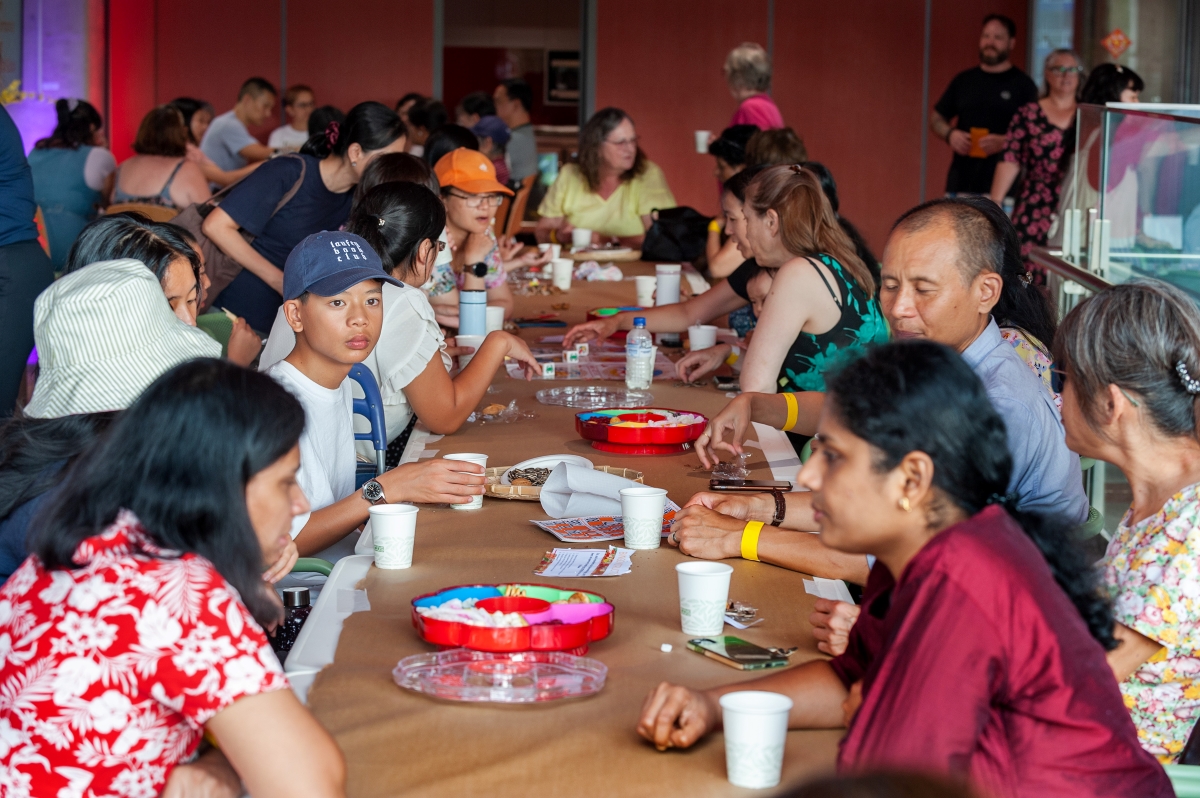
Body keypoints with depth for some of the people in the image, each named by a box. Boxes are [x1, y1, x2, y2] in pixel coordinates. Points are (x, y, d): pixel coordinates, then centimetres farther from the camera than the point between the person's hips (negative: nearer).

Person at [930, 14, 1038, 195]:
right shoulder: (963, 80, 15)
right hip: (961, 181, 4)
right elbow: (936, 119, 20)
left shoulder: (1022, 84, 4)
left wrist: (1006, 142, -18)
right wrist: (949, 134, -2)